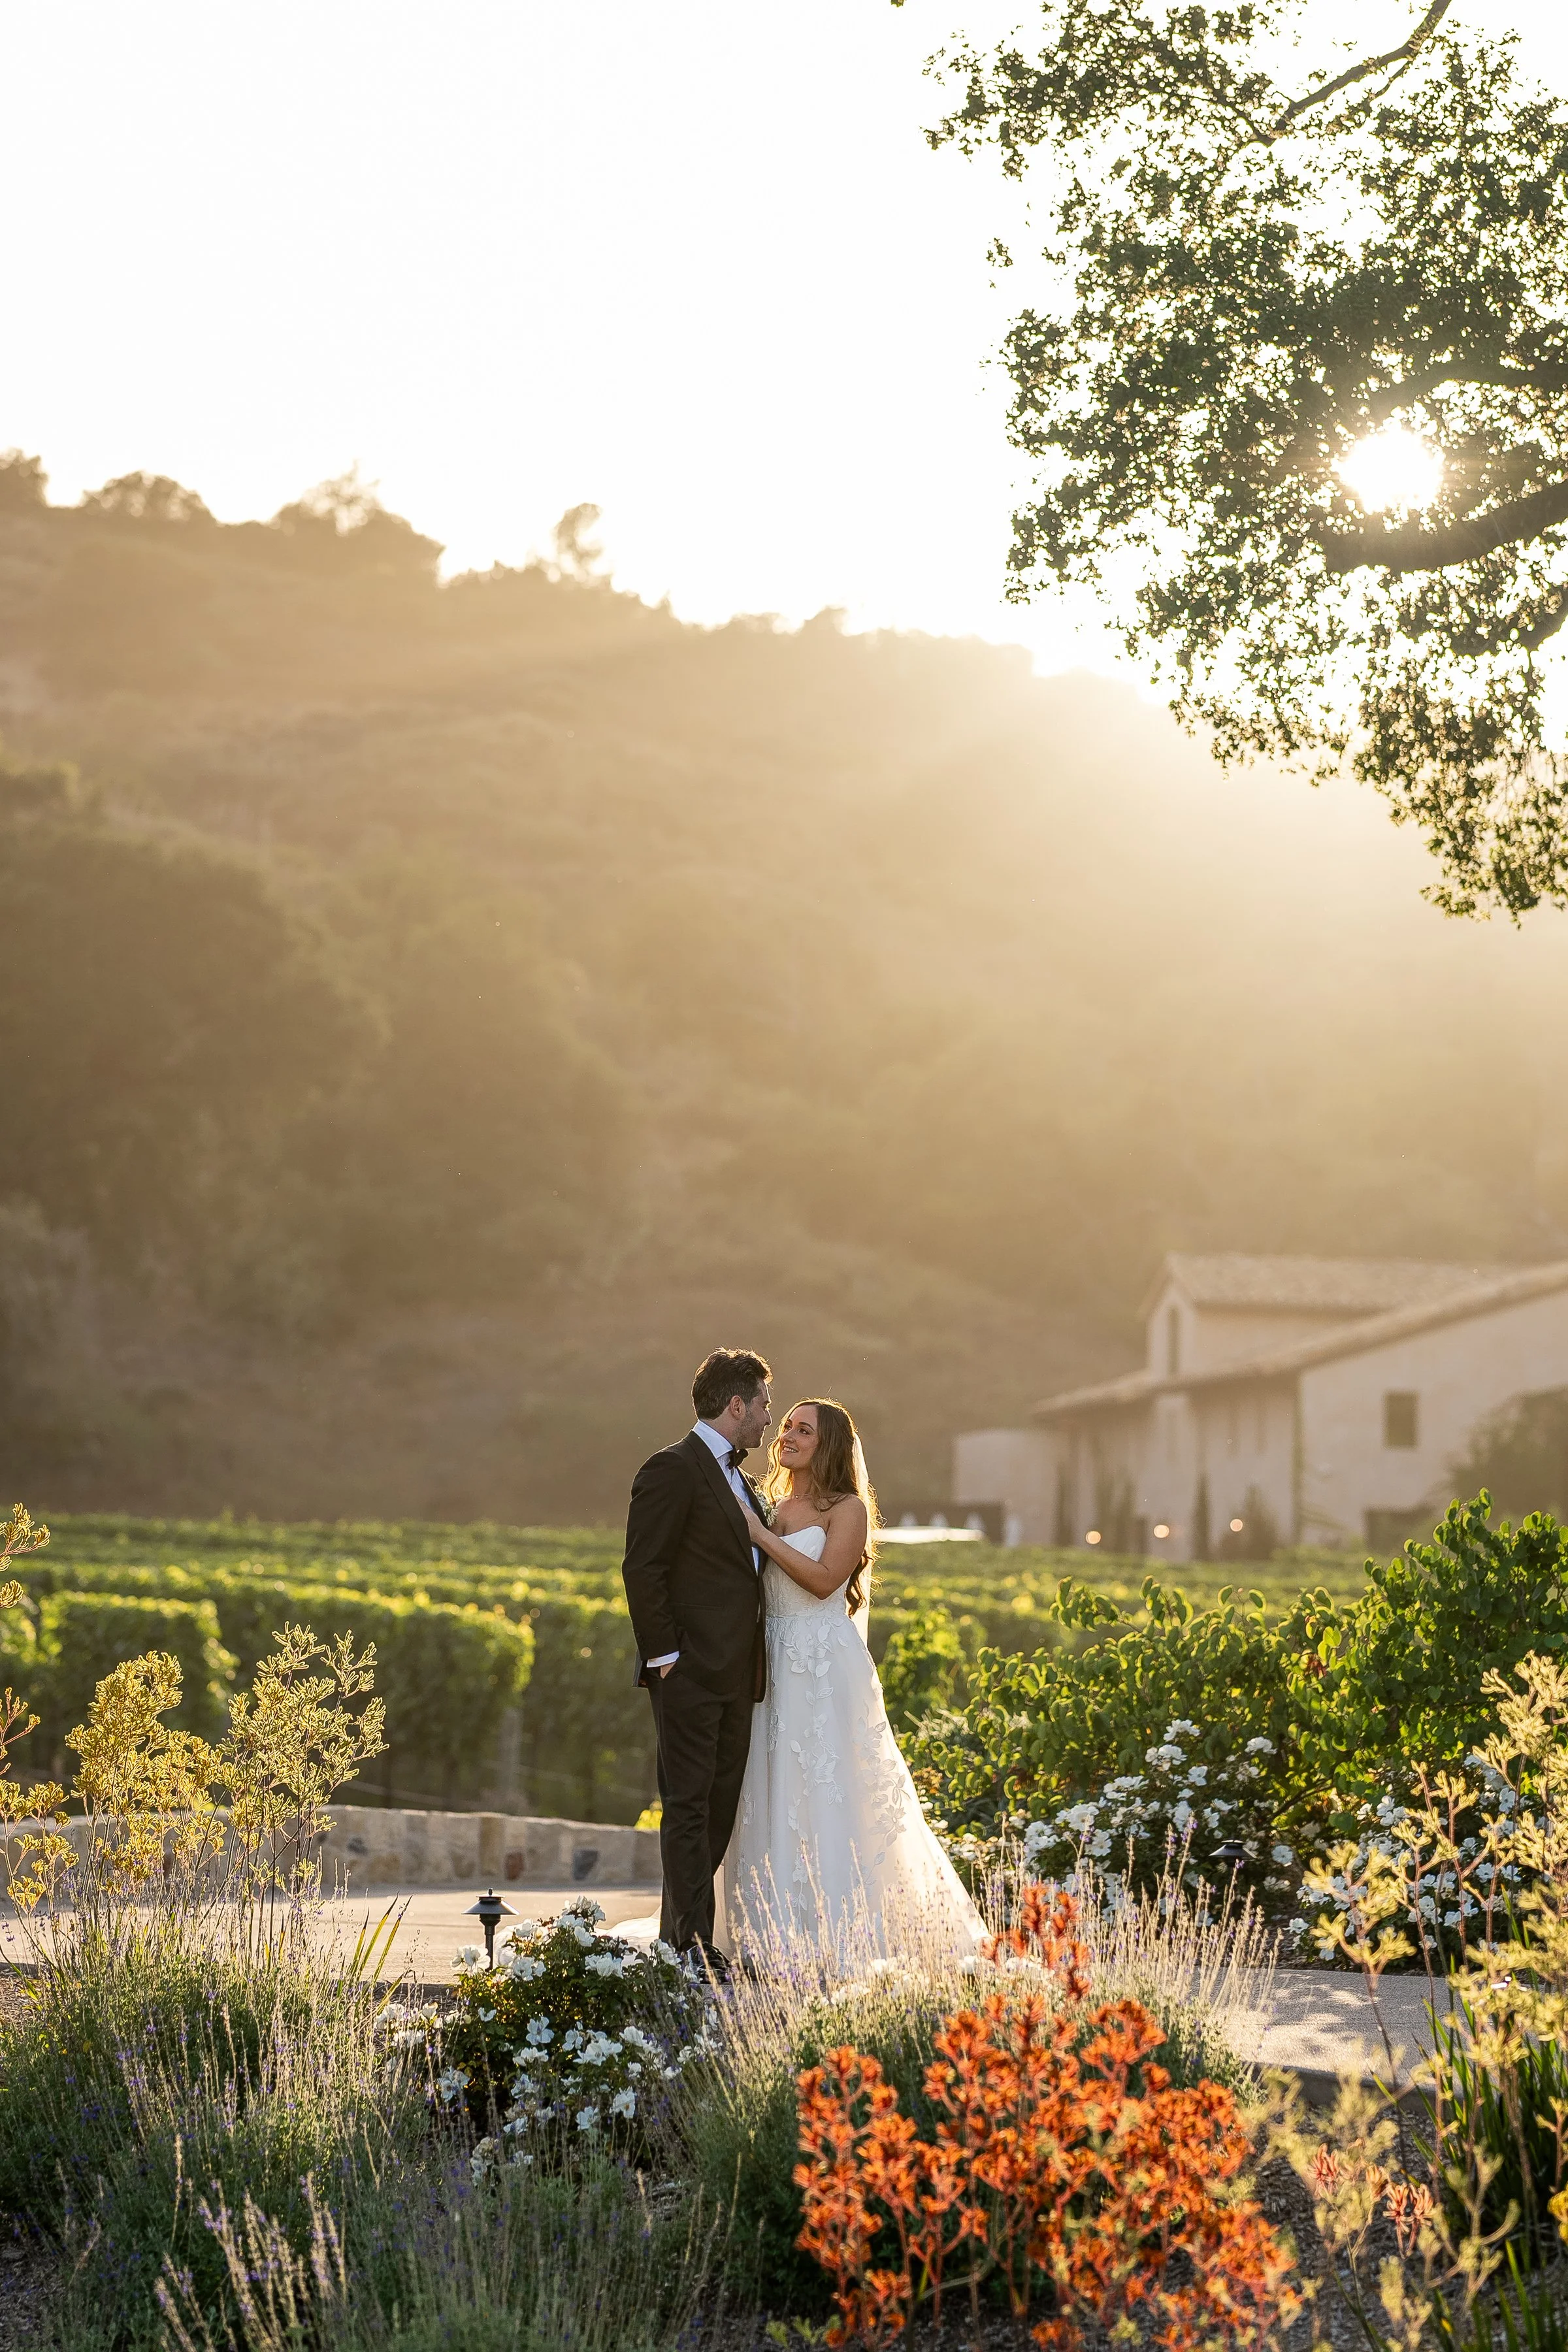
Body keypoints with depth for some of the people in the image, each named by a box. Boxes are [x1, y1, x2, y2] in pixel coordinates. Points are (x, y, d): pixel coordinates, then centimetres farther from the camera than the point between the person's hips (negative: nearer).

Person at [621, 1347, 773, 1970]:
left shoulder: (741, 1481, 19)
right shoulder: (673, 1469, -10)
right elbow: (642, 1569, -14)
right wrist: (664, 1655, -16)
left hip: (735, 1677, 9)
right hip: (690, 1673, -9)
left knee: (720, 1808, 10)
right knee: (689, 1806, -6)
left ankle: (678, 1935, 18)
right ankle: (694, 1945, -5)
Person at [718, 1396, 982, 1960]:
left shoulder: (847, 1509, -3)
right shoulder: (773, 1508, 16)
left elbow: (824, 1579, -16)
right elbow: (757, 1587, 14)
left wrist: (763, 1536, -13)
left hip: (825, 1666, -6)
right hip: (774, 1663, 7)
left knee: (823, 1795, -7)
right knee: (770, 1795, 5)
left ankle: (833, 1936, -3)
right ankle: (778, 1933, 10)